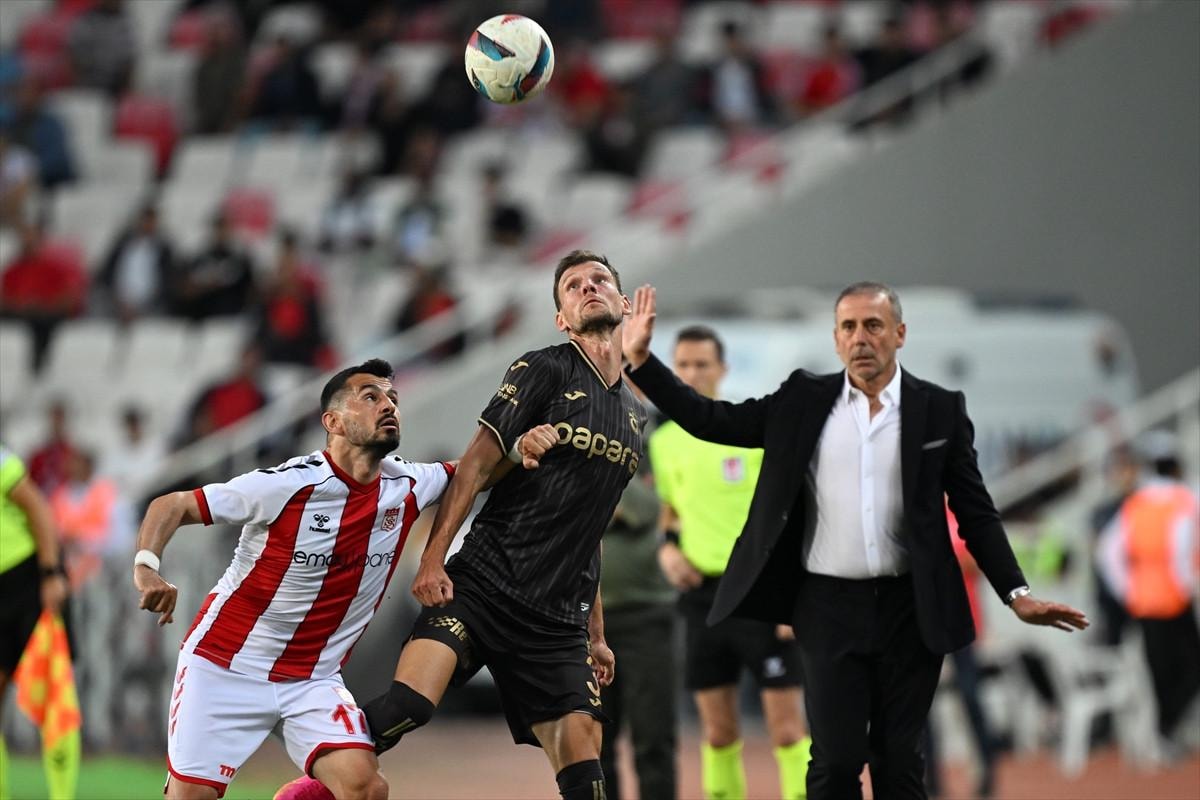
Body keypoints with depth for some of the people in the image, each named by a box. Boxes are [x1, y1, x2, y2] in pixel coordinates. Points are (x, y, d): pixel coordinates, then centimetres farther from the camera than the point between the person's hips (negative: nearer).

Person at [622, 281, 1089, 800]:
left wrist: (1017, 594, -4)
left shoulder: (940, 410, 1)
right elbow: (710, 421, 5)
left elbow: (975, 512, 3)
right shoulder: (803, 402, 4)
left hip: (910, 608, 0)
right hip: (829, 607, 0)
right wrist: (640, 360, -2)